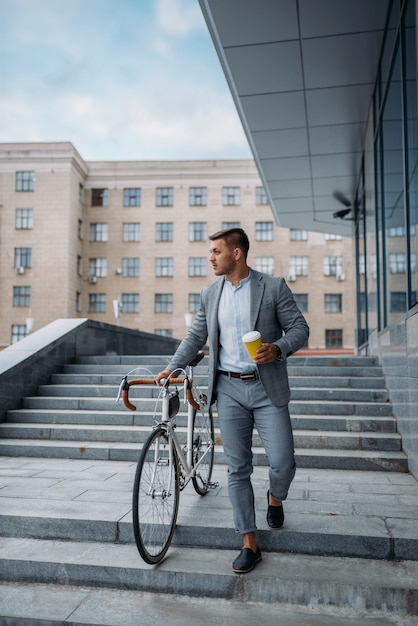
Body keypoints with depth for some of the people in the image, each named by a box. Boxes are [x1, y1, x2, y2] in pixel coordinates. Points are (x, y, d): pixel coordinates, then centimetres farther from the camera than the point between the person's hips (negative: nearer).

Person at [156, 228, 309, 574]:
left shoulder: (273, 287, -3)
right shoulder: (210, 294, 9)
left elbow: (300, 328, -3)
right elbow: (195, 336, 15)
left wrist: (277, 348, -21)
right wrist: (173, 367, 6)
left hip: (267, 389, -3)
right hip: (229, 390, 3)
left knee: (283, 462, -5)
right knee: (237, 469, 5)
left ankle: (275, 498, 32)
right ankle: (250, 544, 18)